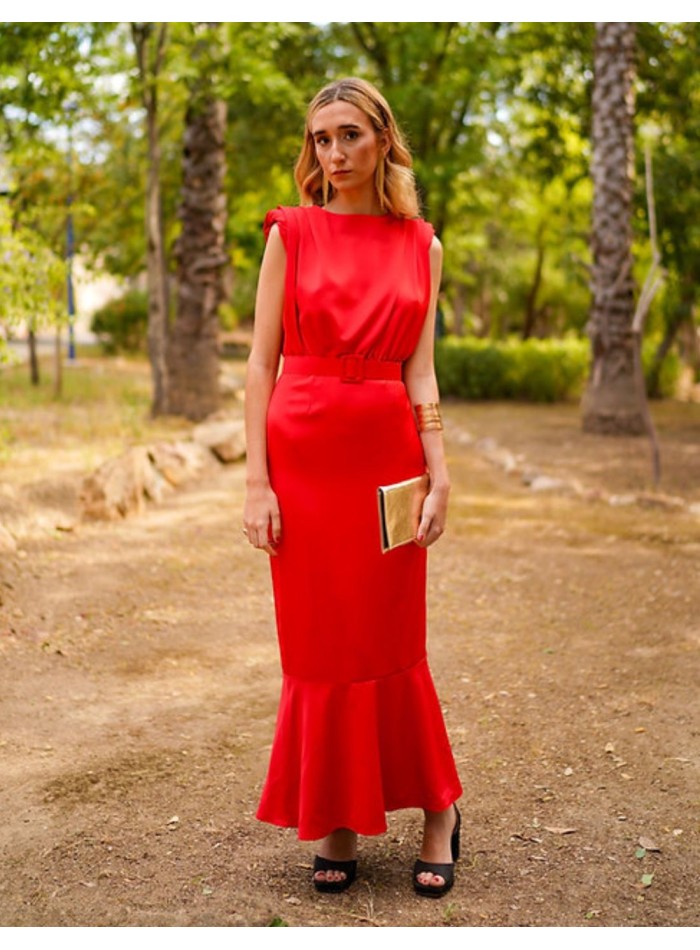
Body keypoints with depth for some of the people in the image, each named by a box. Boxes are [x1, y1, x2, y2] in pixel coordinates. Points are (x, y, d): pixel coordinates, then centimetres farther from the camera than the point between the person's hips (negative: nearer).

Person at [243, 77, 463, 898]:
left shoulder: (420, 246, 8)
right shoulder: (292, 231, 2)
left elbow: (420, 372, 6)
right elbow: (262, 361, -1)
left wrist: (439, 477, -3)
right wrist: (256, 481, -8)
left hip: (389, 452, 1)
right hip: (303, 451, -1)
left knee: (392, 644, 7)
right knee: (318, 645, 5)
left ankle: (437, 810, 24)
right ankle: (337, 824, 21)